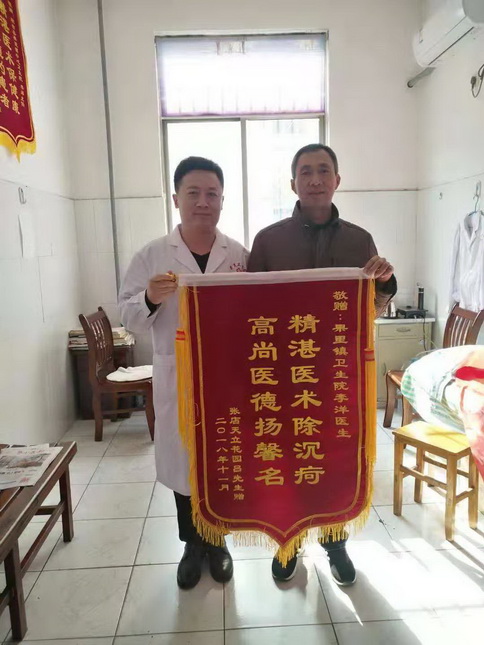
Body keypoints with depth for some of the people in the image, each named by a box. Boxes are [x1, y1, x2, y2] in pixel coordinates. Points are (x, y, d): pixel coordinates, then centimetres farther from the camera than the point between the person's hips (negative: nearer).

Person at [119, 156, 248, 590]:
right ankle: (193, 543, 36)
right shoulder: (151, 256, -4)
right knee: (183, 462, 13)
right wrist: (150, 300, -23)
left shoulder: (240, 255, -2)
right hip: (176, 379, 0)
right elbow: (129, 318, -3)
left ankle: (217, 540, 38)